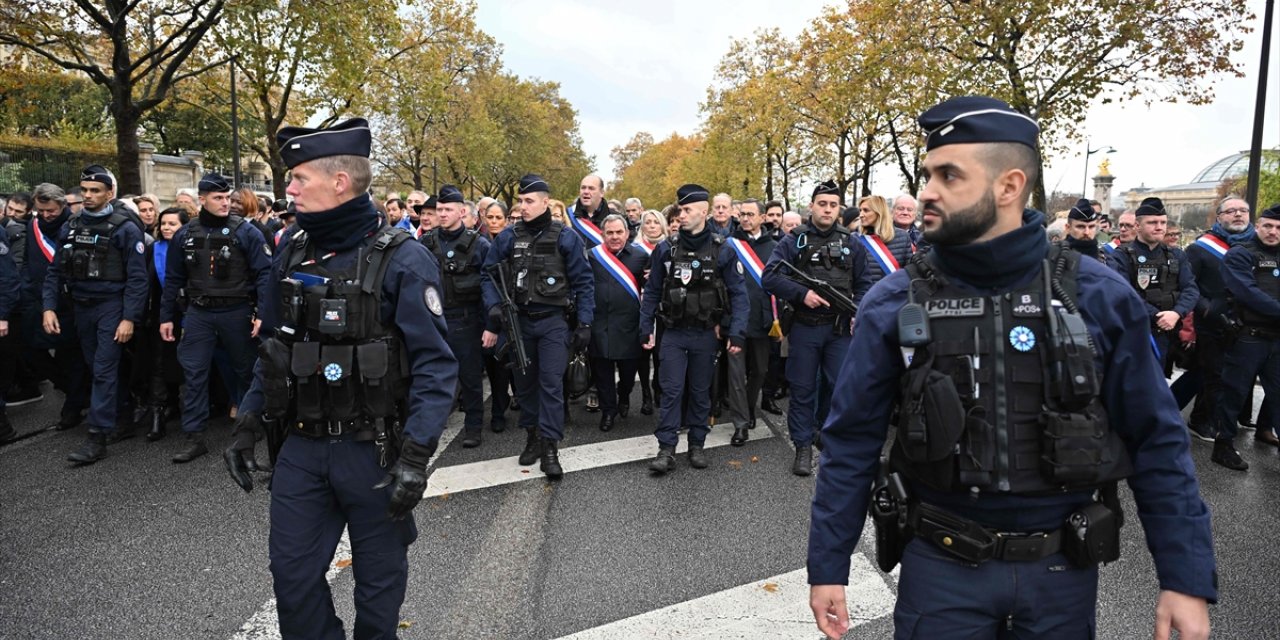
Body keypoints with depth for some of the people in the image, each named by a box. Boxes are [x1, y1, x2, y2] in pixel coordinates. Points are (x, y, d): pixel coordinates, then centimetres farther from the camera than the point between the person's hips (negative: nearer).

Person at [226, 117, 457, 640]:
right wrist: (246, 427, 9)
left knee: (379, 578, 13)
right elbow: (275, 349, 14)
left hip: (373, 451, -5)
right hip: (301, 446, 5)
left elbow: (434, 365, -17)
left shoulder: (401, 259, -15)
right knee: (292, 576, 13)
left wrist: (415, 456, -23)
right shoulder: (290, 254, 5)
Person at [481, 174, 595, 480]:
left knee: (551, 382, -8)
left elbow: (583, 281, -3)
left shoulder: (565, 237, -5)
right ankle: (532, 436, 27)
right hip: (517, 320, 3)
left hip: (553, 321, -3)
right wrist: (494, 307, -7)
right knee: (524, 381, 12)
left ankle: (550, 448, -4)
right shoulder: (508, 236, 1)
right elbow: (488, 274, 8)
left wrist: (584, 323, -7)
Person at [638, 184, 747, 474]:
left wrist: (737, 332, -12)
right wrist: (645, 329, 2)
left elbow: (738, 294, -4)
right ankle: (666, 448, 4)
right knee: (671, 391, -1)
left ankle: (697, 444, 23)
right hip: (673, 332, 0)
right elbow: (652, 291, 5)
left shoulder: (722, 250, -6)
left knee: (700, 391, 11)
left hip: (706, 334, 0)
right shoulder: (665, 248, -2)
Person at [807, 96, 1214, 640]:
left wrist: (1187, 578, -4)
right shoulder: (894, 302, -10)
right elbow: (851, 442, -6)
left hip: (1062, 569, 2)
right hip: (941, 565, -1)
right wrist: (827, 565, -5)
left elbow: (1156, 442, -1)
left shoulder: (1099, 296, -8)